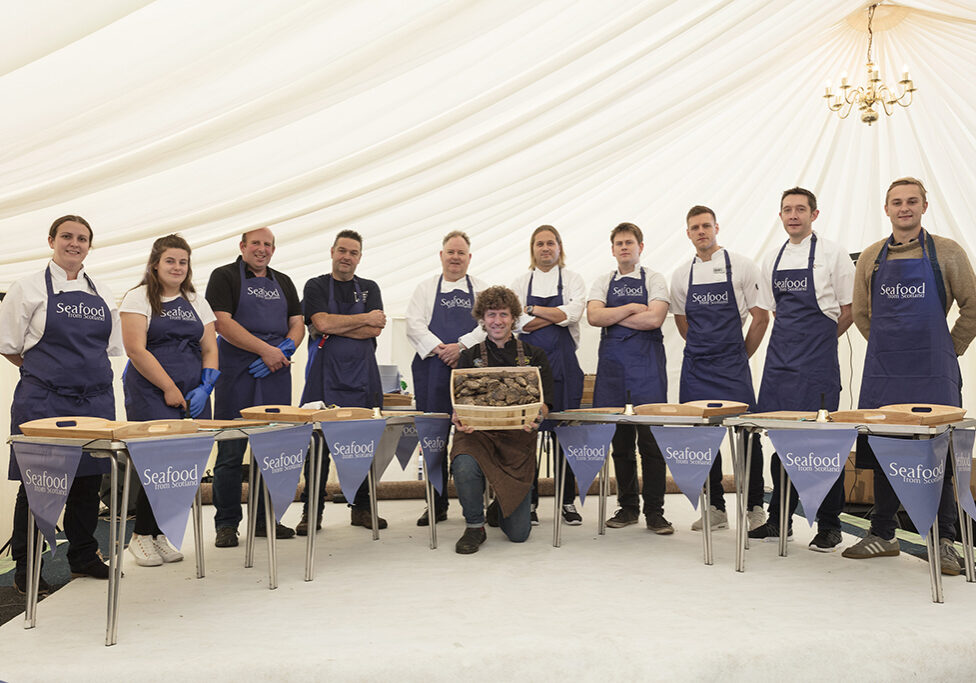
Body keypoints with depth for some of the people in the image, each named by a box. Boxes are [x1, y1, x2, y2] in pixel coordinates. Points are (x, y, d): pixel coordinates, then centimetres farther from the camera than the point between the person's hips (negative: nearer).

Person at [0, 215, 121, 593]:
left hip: (95, 399, 4)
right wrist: (46, 372, 3)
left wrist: (90, 373, 8)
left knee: (89, 479, 9)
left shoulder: (102, 293, 13)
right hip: (43, 401, -4)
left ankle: (83, 556, 25)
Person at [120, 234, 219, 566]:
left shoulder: (197, 302, 16)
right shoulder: (138, 298, 1)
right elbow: (136, 349, -9)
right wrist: (169, 389, -11)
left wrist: (205, 387, -1)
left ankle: (159, 533, 15)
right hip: (150, 393, -5)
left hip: (193, 397, 5)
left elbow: (210, 349, 14)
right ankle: (141, 535, 7)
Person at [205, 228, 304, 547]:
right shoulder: (225, 276, 1)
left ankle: (265, 520, 18)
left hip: (276, 375, 5)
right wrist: (265, 349, -16)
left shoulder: (283, 282, 18)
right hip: (237, 376, -5)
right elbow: (222, 322, -10)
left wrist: (286, 348, -7)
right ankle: (226, 524, 9)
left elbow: (298, 323, 14)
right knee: (231, 453, -1)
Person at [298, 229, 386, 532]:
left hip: (362, 373, 2)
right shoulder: (316, 286, 7)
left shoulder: (369, 288, 14)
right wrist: (364, 319, -4)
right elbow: (322, 322, -11)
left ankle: (361, 508, 16)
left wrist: (332, 328, -7)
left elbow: (375, 330, -1)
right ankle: (312, 511, 9)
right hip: (325, 372, -2)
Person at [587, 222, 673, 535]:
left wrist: (612, 317, -3)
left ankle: (654, 511, 2)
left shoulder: (654, 280, 6)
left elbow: (654, 319, -10)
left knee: (650, 437, -7)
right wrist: (632, 308, -7)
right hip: (611, 362, 3)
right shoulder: (603, 283, 15)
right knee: (620, 439, 6)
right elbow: (593, 316, -3)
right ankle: (628, 506, 16)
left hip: (647, 363, -3)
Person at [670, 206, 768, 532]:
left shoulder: (741, 266, -2)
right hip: (696, 367, 4)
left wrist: (740, 356, 3)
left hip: (733, 368, -3)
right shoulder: (681, 275, 9)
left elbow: (761, 317, 0)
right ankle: (716, 509, 16)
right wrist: (706, 352, 15)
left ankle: (755, 507, 12)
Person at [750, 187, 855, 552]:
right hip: (780, 359, 5)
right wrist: (792, 343, 13)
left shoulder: (832, 253, -2)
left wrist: (821, 341, 4)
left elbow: (849, 310, 0)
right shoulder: (772, 260, 13)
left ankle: (828, 525, 8)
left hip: (818, 363, -5)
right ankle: (780, 519, 20)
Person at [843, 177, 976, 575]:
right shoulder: (871, 257, 9)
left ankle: (943, 542, 12)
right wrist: (889, 347, 14)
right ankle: (883, 535, 20)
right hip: (882, 374, 3)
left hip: (933, 376, -3)